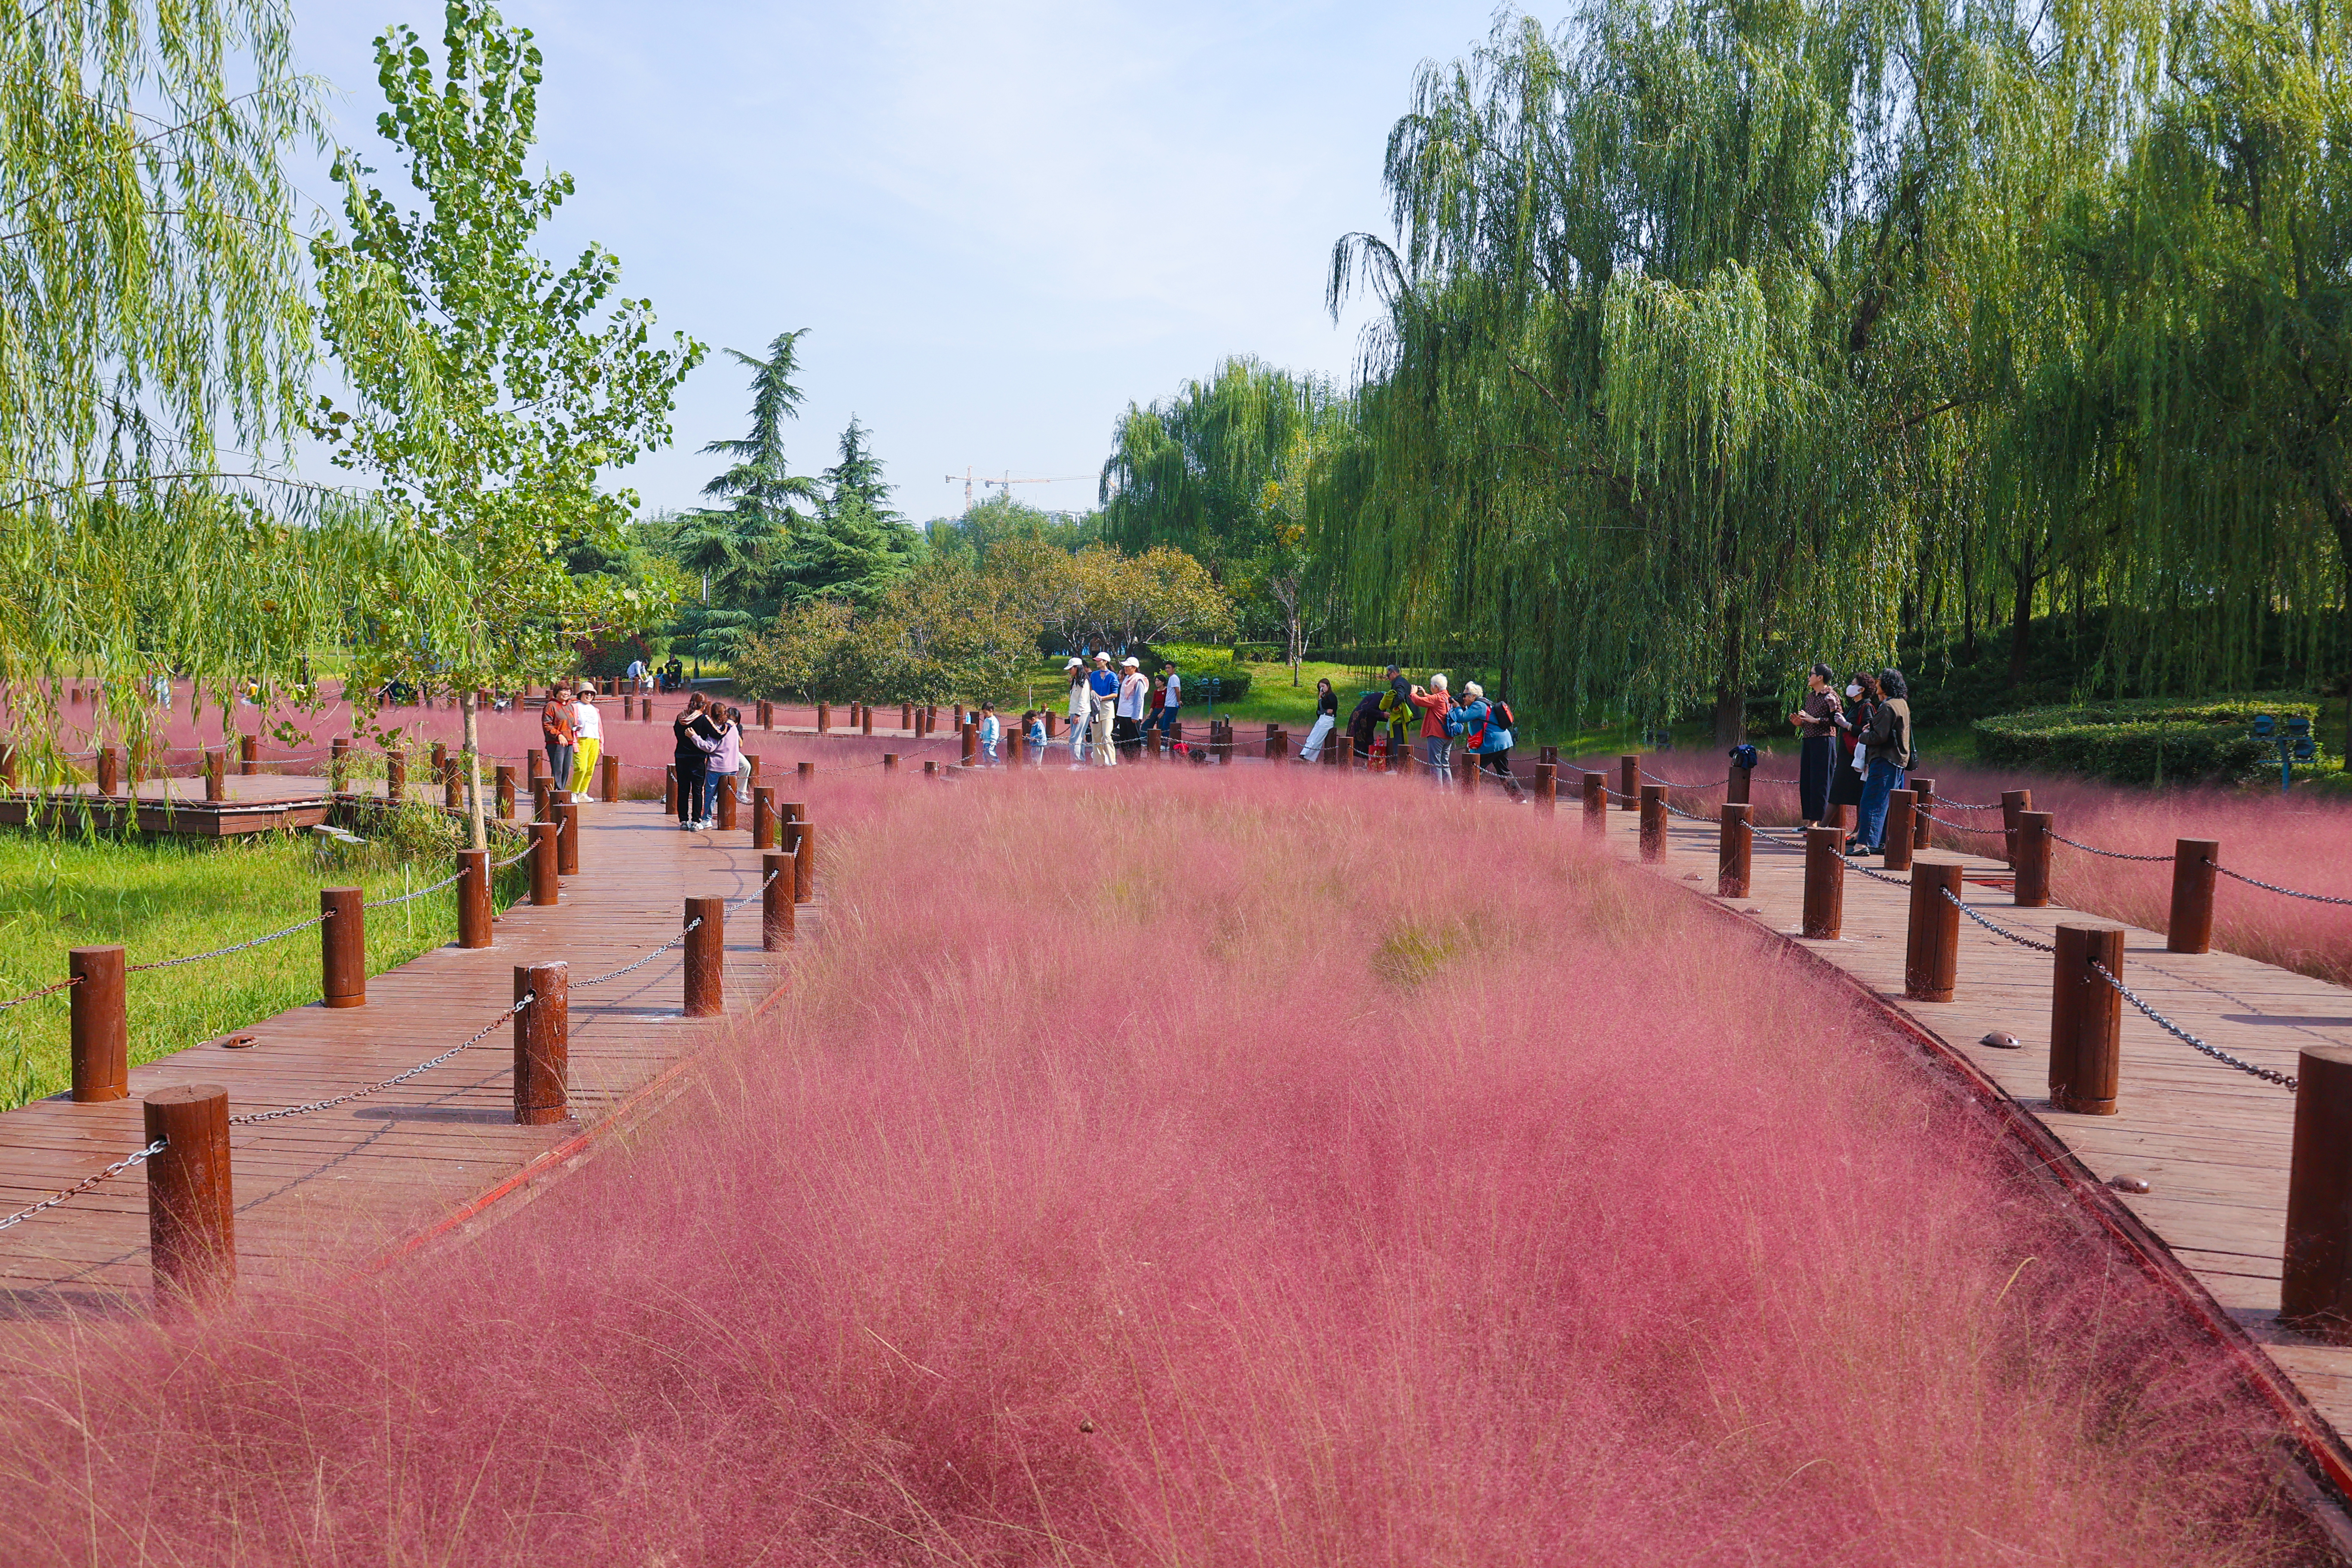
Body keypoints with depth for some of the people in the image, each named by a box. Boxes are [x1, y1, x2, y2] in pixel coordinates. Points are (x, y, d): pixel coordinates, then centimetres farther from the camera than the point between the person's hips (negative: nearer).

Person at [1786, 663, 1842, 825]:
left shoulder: (1830, 696, -7)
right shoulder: (1810, 696, 18)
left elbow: (1837, 721, -16)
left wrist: (1815, 720, -19)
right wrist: (1800, 723, 7)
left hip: (1823, 742, -8)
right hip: (1807, 741, 9)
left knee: (1819, 782, -7)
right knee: (1805, 782, 7)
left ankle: (1818, 821, -5)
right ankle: (1808, 820, 12)